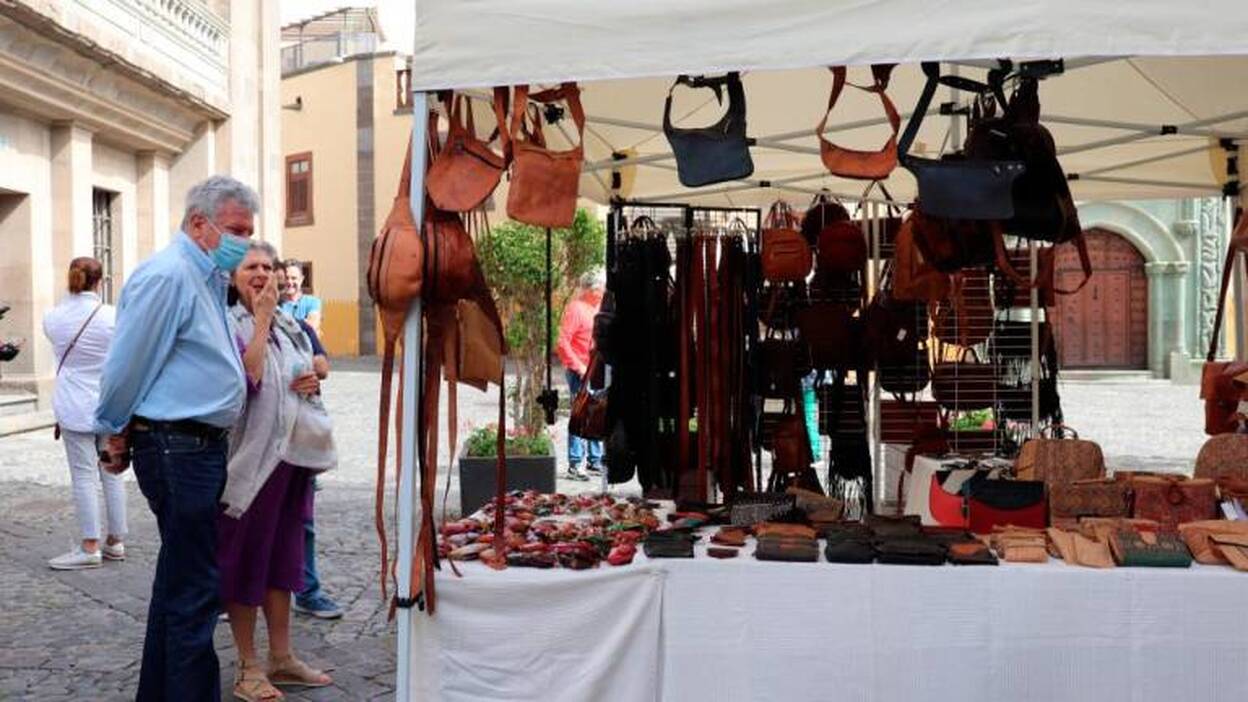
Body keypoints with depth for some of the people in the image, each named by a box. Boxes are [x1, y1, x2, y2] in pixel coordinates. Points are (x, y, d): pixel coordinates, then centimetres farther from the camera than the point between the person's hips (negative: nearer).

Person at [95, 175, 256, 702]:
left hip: (200, 446, 10)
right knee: (195, 590, -4)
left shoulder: (209, 278, 14)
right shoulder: (168, 276, -16)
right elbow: (127, 364, -13)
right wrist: (116, 435, -4)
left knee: (179, 580, 19)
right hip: (177, 448, -10)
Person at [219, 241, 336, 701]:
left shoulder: (289, 326, 12)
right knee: (245, 557, 2)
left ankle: (281, 658, 25)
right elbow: (246, 378, -24)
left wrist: (312, 383, 1)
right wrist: (261, 319, -19)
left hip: (292, 453, 7)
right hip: (250, 456, -7)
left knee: (282, 554, 14)